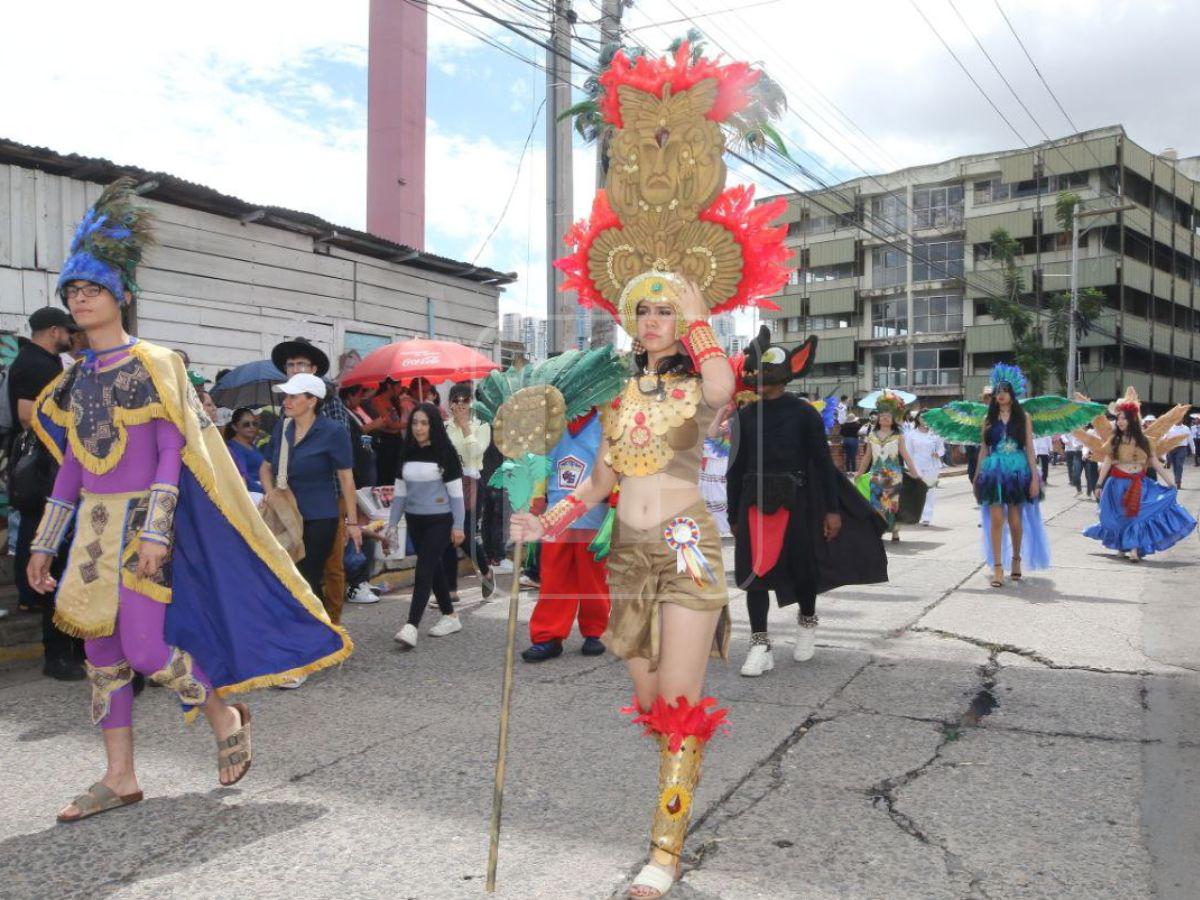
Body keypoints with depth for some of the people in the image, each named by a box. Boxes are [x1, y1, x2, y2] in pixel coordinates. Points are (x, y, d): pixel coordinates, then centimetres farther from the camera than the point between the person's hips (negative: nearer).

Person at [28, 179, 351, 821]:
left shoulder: (153, 365, -6)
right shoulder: (77, 378, 13)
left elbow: (173, 453, -12)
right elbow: (71, 464, 15)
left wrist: (155, 532, -20)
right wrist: (44, 544, 14)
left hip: (143, 518, -7)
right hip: (94, 523, 7)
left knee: (145, 649, -11)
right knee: (101, 649, 7)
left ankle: (224, 715, 16)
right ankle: (119, 778, 18)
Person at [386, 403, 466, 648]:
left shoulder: (445, 453, -8)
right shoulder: (407, 454, 8)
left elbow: (456, 491, -8)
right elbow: (400, 491, 12)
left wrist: (458, 525, -10)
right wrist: (392, 523, 11)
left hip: (439, 520, -6)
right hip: (414, 520, 6)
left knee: (424, 570, -12)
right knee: (434, 568, 13)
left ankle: (411, 627, -15)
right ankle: (450, 617, 26)